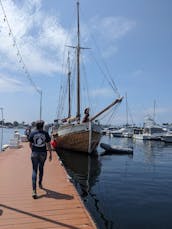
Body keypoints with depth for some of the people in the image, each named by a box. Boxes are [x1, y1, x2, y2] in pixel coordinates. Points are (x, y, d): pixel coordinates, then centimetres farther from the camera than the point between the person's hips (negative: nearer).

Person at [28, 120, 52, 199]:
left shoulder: (32, 133, -4)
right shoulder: (45, 133, -5)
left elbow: (30, 144, 3)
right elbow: (48, 145, -5)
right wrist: (50, 154, 4)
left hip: (34, 153, -1)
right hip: (43, 154, 1)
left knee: (34, 170, 1)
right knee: (41, 168, 23)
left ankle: (34, 190, -11)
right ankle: (40, 184, 41)